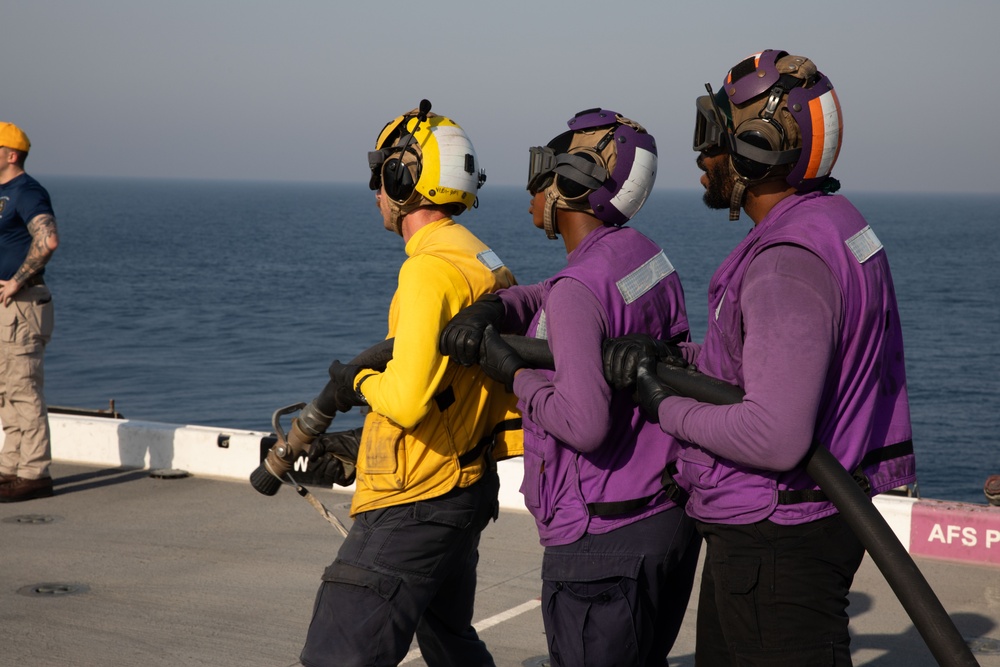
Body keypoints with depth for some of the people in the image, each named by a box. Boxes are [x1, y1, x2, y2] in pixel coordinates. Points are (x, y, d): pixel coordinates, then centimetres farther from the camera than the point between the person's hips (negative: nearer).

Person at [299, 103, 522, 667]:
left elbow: (407, 399, -28)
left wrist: (358, 382, -7)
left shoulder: (431, 268, -19)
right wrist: (365, 444, 19)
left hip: (414, 504, -10)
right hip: (466, 489, 10)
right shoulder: (485, 263, 10)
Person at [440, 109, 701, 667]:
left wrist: (516, 373, -15)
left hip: (603, 541, -9)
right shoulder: (647, 256, 7)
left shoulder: (579, 288, -20)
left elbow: (584, 423, -30)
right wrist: (490, 310, 3)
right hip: (668, 518, 9)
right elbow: (543, 301, 22)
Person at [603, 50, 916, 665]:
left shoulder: (788, 265, -25)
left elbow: (775, 439, -31)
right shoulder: (836, 224, 8)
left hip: (776, 543, -10)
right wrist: (665, 360, 1)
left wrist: (668, 407, -16)